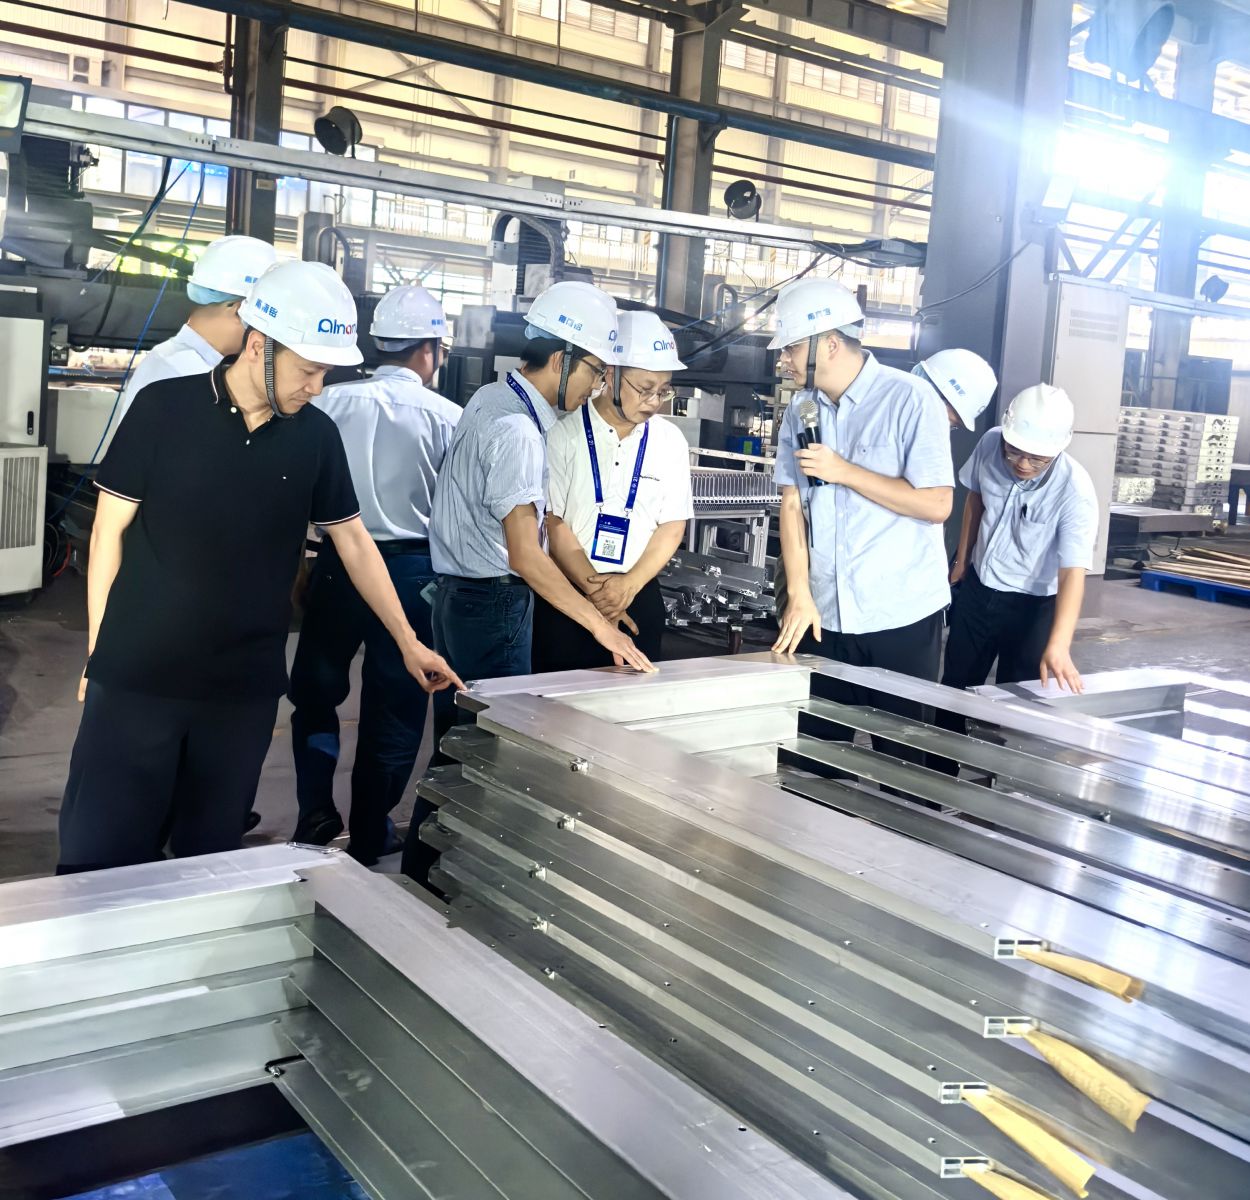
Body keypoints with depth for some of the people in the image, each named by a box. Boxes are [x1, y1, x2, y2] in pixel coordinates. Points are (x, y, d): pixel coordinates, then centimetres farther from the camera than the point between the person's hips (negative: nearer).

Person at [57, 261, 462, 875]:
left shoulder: (317, 436, 2)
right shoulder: (165, 408, -6)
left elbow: (354, 543, 10)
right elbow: (110, 531, 0)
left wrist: (408, 642, 11)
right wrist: (98, 651, 0)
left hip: (245, 686, 2)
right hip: (138, 677, -2)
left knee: (210, 855, 11)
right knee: (100, 855, 4)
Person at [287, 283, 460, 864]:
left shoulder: (332, 402, -3)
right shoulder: (446, 417, -7)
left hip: (339, 561, 1)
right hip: (411, 568, -1)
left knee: (316, 690, 20)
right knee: (394, 706, 11)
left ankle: (316, 818, 18)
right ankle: (368, 837, 21)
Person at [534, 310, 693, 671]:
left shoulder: (670, 441, 5)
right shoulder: (565, 433, -6)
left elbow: (672, 526, 4)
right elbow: (552, 523, -8)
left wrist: (629, 585, -9)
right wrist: (595, 591, -14)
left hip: (639, 598, 3)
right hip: (565, 594, -3)